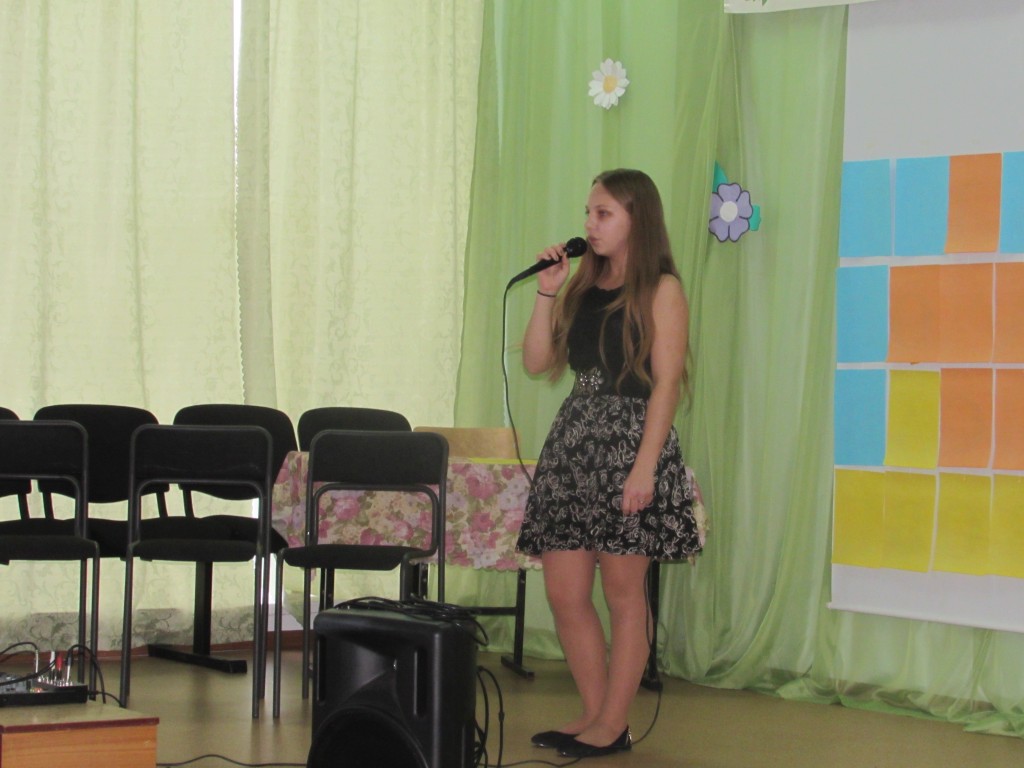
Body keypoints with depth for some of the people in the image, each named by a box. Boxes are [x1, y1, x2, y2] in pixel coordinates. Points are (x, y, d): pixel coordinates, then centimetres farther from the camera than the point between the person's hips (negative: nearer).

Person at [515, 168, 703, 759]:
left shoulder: (661, 290, -3)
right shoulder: (582, 286, 14)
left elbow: (666, 382, -10)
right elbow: (537, 362, 11)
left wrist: (645, 466, -17)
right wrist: (546, 292, 3)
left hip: (631, 441, -7)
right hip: (573, 441, 7)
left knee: (624, 591, 1)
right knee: (564, 592, 5)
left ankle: (614, 724, 8)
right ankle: (595, 715, 17)